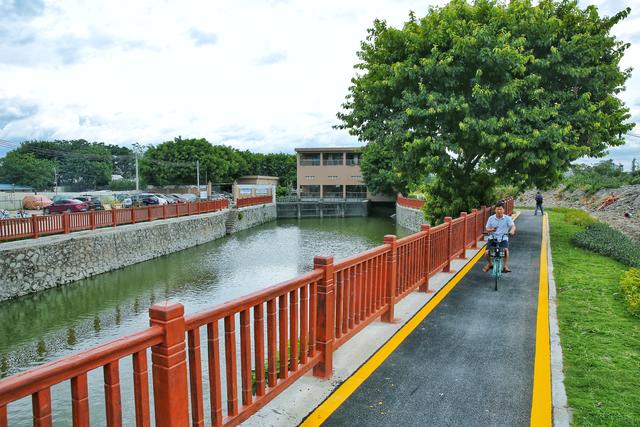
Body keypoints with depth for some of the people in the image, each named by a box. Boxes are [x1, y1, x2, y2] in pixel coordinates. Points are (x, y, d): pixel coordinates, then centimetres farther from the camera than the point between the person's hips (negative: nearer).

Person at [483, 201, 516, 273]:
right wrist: (491, 230, -20)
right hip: (492, 238, 1)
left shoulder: (507, 218, -1)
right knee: (487, 252, -17)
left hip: (503, 239, -1)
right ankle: (489, 264, 17)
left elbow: (513, 226, -14)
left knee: (506, 250, -30)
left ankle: (505, 266, -9)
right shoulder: (491, 218, 4)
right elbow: (487, 228, 4)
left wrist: (512, 231, -38)